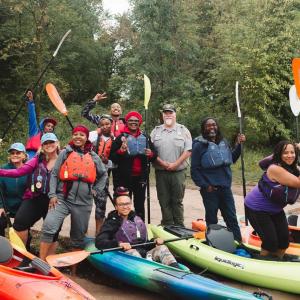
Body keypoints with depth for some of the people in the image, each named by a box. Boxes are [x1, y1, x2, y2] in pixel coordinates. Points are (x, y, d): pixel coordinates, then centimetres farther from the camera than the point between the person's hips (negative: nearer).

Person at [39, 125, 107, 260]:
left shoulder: (94, 157, 10)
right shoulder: (65, 153, 5)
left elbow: (103, 174, 24)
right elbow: (54, 174, 2)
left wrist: (96, 190, 14)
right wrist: (52, 194, -6)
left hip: (83, 202, 2)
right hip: (62, 198, -2)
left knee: (78, 236, 10)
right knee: (48, 226, -22)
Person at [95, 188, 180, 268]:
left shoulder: (137, 219, 23)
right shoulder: (112, 222, 5)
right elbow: (99, 242, -10)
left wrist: (155, 241, 5)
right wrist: (118, 244, -25)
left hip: (145, 254, 5)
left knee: (162, 248, -16)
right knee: (132, 252, -34)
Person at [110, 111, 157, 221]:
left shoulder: (145, 138, 10)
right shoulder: (121, 138, -3)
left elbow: (154, 157, 15)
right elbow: (112, 158, -8)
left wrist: (151, 154, -7)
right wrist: (121, 151, -25)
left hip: (141, 176, 4)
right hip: (125, 177, -3)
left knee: (140, 204, 13)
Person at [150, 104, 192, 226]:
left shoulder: (183, 130, 5)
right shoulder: (156, 131, 10)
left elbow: (188, 150, -3)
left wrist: (175, 164, -12)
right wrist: (162, 163, -10)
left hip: (178, 171, -2)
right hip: (161, 172, 2)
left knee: (177, 201, 4)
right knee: (164, 201, 6)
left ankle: (179, 226, 13)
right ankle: (167, 225, 16)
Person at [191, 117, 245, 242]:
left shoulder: (224, 142, 8)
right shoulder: (199, 145, -8)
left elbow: (232, 159, 21)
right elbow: (194, 170, -9)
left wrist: (239, 145, 9)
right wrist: (204, 185, -15)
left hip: (225, 187, 5)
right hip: (210, 189, -5)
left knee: (232, 218, 12)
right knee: (212, 220, 9)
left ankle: (238, 242, 21)